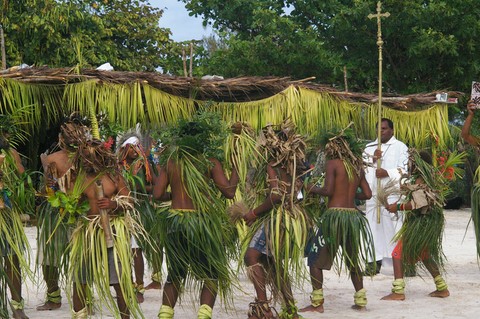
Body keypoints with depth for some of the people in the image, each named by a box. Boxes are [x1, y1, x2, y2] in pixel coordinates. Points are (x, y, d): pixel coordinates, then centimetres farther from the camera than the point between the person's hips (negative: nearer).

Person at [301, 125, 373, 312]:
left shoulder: (332, 163, -6)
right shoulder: (357, 167, 12)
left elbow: (328, 190, -15)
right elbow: (367, 194, 10)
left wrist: (313, 189, 2)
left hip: (335, 214, -6)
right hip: (353, 215, 6)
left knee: (316, 259, 2)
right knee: (353, 260, 20)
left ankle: (317, 303, -3)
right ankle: (360, 301, 18)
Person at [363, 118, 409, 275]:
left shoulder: (400, 147, 7)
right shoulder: (369, 147, 21)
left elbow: (404, 170, -1)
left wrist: (387, 173, -15)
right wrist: (373, 159, -4)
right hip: (373, 194, 4)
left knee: (394, 226, -11)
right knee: (374, 226, 0)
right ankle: (374, 262, 3)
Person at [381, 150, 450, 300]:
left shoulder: (419, 182, -18)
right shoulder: (430, 180, 11)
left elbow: (418, 204, -29)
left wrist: (398, 207, -23)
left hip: (420, 225, -10)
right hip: (429, 224, 10)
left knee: (398, 254, -7)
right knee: (425, 255, 24)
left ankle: (398, 291, -14)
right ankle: (442, 288, 27)